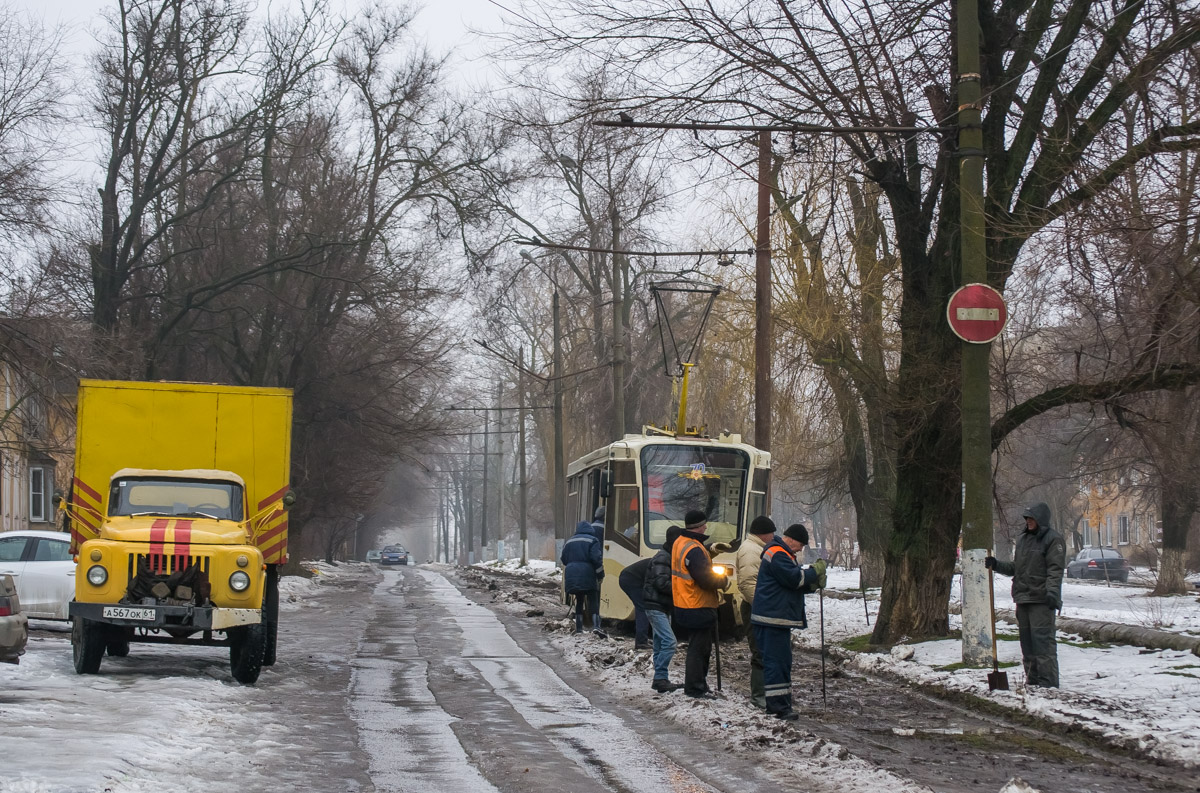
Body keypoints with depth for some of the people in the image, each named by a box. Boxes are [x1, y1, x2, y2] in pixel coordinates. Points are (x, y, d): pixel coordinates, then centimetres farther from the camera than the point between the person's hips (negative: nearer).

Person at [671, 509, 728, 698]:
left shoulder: (680, 543, 10)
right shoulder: (694, 549, -23)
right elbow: (706, 579, -24)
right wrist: (721, 581, -7)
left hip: (685, 604, 10)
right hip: (698, 607, -10)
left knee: (701, 646, 19)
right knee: (699, 647, -2)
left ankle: (696, 684, 25)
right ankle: (695, 687, 3)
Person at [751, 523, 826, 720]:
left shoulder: (782, 554, 22)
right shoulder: (777, 554, -13)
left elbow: (797, 583, 23)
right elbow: (795, 578, -20)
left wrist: (813, 584, 4)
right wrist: (815, 571, -5)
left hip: (777, 617, 11)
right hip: (773, 617, -11)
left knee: (781, 661, 13)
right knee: (776, 661, -10)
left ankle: (781, 706, 18)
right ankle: (778, 707, -11)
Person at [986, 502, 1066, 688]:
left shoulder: (1053, 540, -4)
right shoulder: (1022, 540, 19)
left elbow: (1055, 570, -13)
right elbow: (1015, 568, 24)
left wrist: (1052, 592, -25)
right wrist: (996, 565, 10)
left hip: (1041, 600, -8)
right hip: (1022, 598, 8)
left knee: (1042, 639, -11)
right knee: (1026, 640, 10)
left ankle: (1048, 681, -11)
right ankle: (1032, 680, 16)